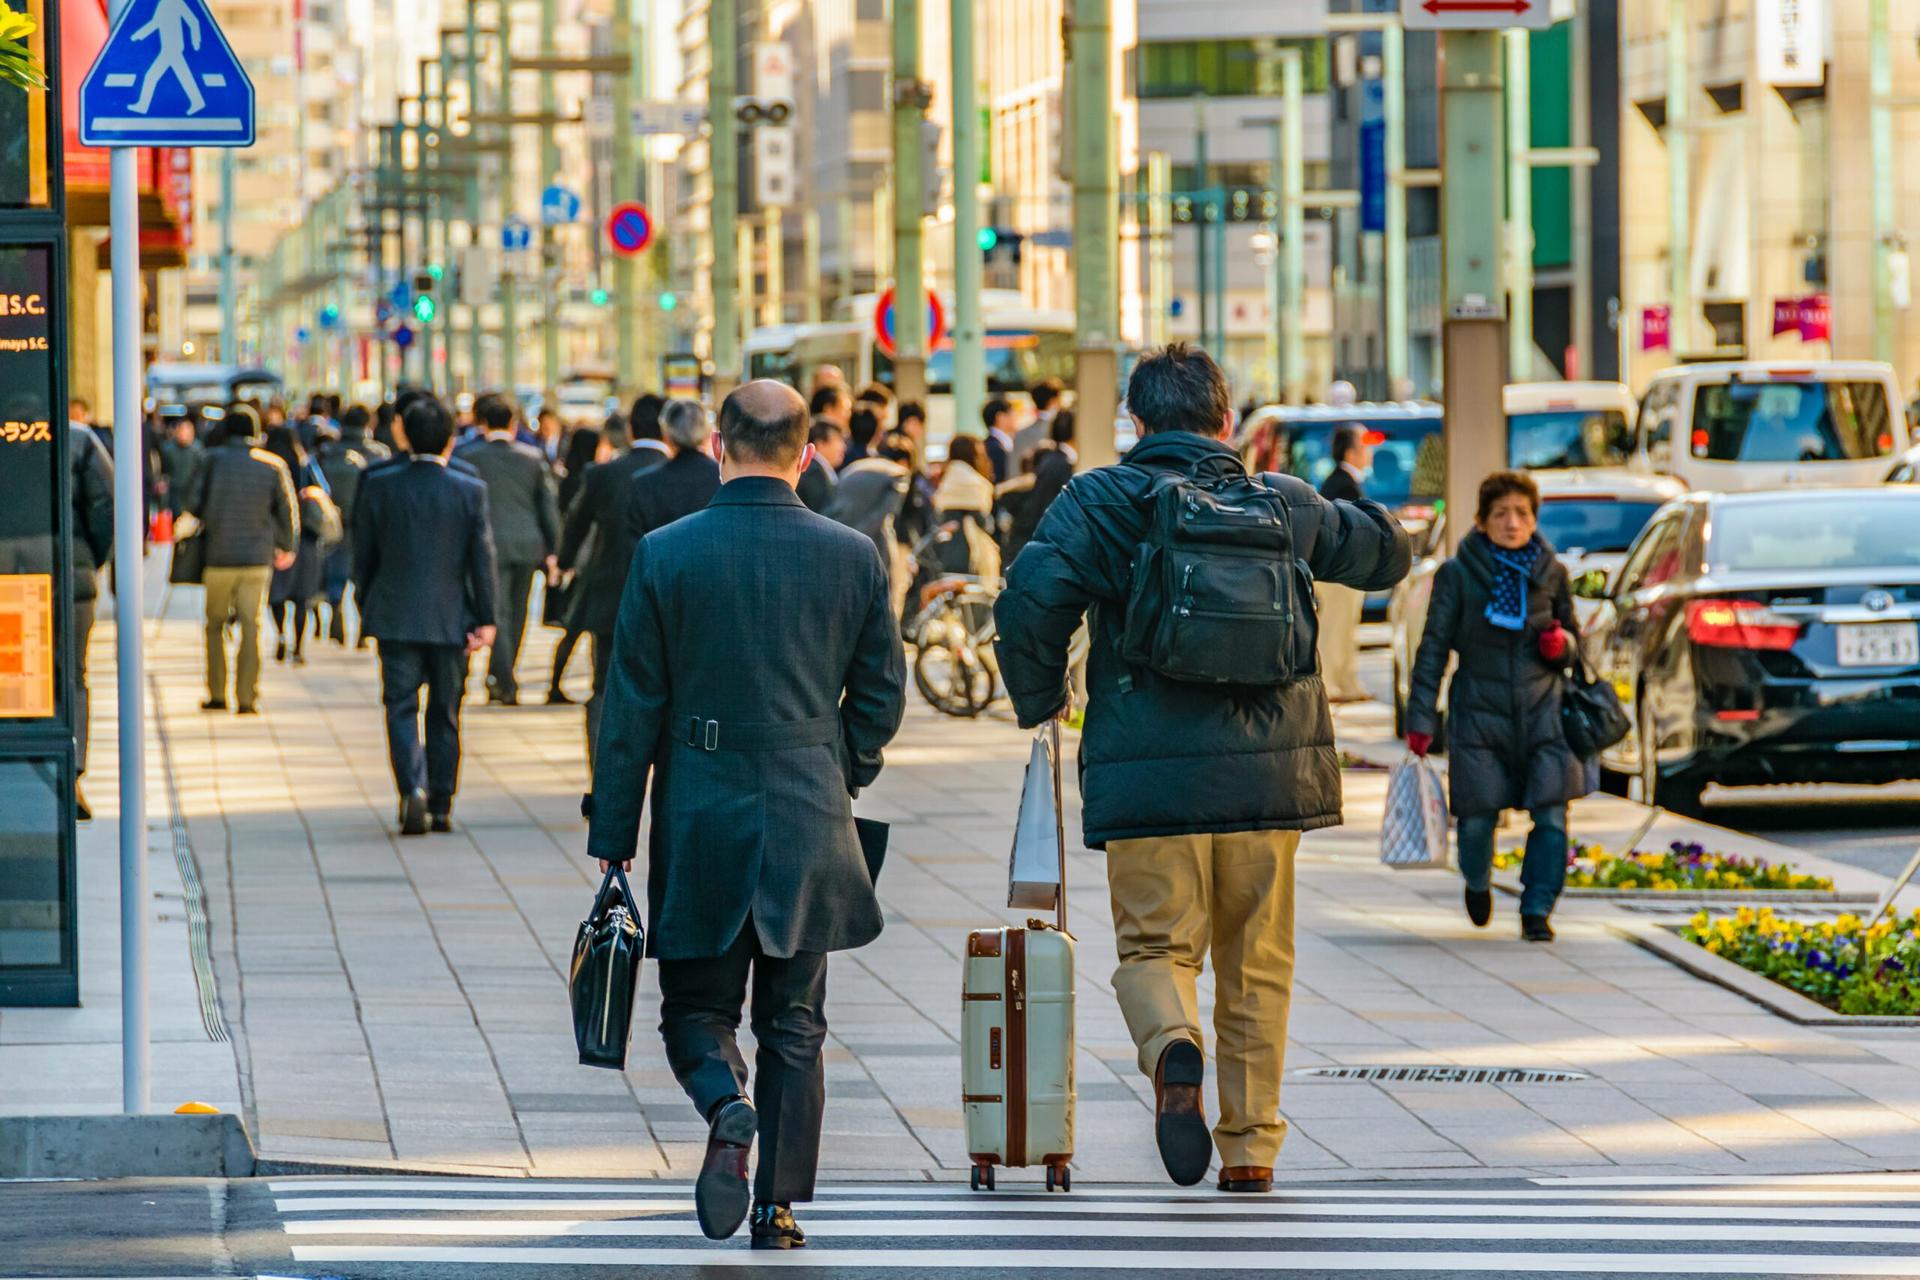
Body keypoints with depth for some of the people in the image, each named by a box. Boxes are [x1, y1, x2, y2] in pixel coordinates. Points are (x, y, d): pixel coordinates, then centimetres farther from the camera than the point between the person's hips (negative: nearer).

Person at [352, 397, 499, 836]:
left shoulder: (379, 486, -4)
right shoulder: (471, 491, -5)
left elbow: (363, 554, 3)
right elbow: (483, 559, -4)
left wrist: (365, 608, 14)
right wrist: (485, 619, 1)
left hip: (396, 617, -1)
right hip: (451, 619, 1)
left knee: (401, 707, 1)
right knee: (445, 714, 12)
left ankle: (413, 788, -21)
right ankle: (441, 805, 15)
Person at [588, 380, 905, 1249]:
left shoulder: (664, 556, -7)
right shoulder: (853, 557, -2)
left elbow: (630, 712, -4)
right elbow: (881, 696, 6)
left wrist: (612, 838, 2)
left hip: (700, 820, -1)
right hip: (810, 822, 1)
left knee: (695, 1006, 11)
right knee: (794, 1025, 11)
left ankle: (728, 1104, -19)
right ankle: (781, 1206, 8)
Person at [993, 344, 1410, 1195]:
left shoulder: (1098, 503, -1)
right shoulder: (1286, 506, 8)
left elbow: (1029, 603, -12)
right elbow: (1387, 552, 24)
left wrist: (1040, 701, 4)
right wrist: (1337, 512, 42)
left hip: (1147, 775, -2)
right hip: (1266, 772, 2)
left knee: (1156, 947, 7)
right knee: (1256, 965, 13)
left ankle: (1173, 1050, -26)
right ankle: (1251, 1150, 14)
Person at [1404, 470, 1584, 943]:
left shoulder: (1551, 573, 6)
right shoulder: (1457, 575, -2)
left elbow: (1571, 632, 19)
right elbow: (1434, 649, 0)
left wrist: (1561, 643, -7)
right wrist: (1421, 719, -3)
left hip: (1541, 711, 2)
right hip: (1479, 713, -2)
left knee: (1551, 816, -10)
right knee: (1477, 817, 0)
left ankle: (1536, 911, 4)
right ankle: (1477, 884, 33)